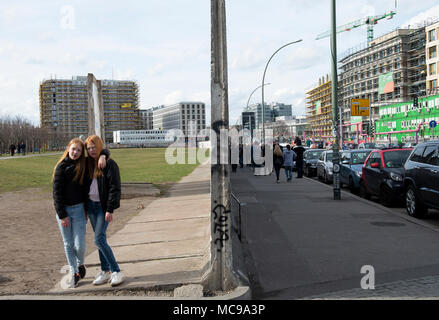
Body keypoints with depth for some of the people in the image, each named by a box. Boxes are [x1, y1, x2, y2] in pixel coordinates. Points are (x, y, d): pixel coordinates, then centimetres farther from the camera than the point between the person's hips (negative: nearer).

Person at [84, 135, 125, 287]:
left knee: (99, 240, -13)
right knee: (100, 239, 11)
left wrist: (110, 209, -17)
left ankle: (116, 271, -4)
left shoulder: (109, 164, -11)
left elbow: (114, 188, -14)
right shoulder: (88, 164, 9)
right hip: (91, 204, 7)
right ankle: (105, 271, 19)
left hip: (103, 206, -7)